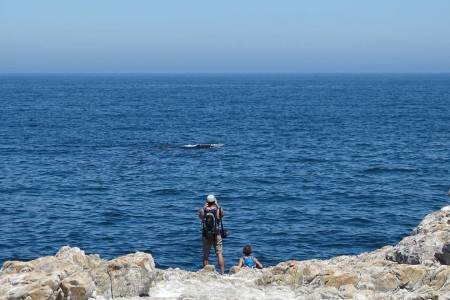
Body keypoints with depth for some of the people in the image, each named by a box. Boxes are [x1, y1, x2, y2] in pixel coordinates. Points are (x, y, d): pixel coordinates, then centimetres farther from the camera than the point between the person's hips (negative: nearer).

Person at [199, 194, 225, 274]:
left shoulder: (203, 210, -4)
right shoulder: (218, 210, -5)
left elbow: (200, 216, 20)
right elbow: (222, 214, 19)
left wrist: (205, 206, 21)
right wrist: (217, 204, 24)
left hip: (205, 235, 1)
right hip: (216, 235, -1)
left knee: (206, 255, 8)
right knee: (219, 254, 3)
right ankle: (222, 273, -1)